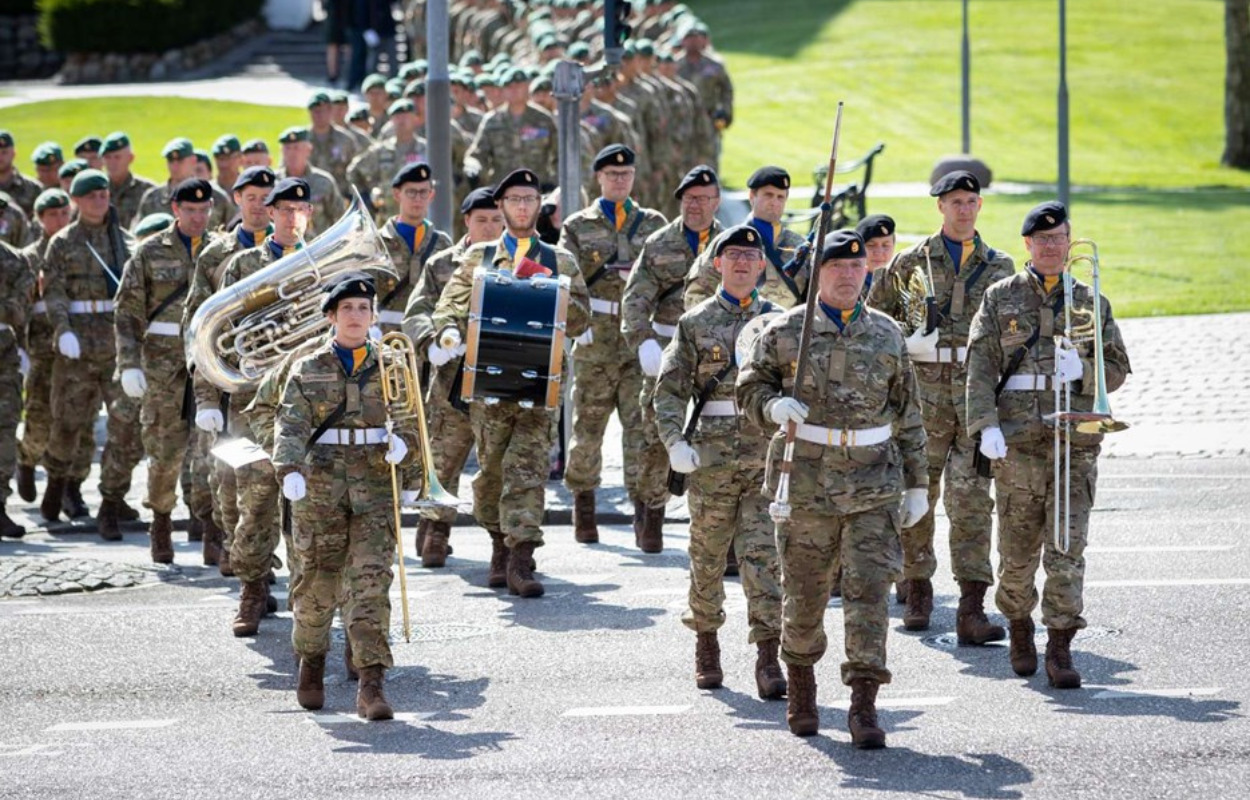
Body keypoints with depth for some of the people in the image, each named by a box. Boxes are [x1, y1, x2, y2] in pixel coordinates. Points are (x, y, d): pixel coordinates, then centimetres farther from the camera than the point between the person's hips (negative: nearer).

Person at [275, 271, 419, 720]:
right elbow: (290, 425, -5)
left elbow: (411, 422, 9)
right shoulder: (308, 371, 7)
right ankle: (311, 661, 35)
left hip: (375, 487, 0)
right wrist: (290, 470, -24)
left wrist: (402, 444, -16)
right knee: (318, 582, 7)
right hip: (321, 487, 0)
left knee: (371, 580, -12)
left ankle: (371, 685, -18)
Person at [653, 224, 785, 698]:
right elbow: (669, 389, 3)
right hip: (712, 454, 0)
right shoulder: (696, 323, 6)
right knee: (708, 556, 9)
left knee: (764, 553, -9)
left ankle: (768, 657, -11)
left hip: (768, 452, 0)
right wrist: (675, 441, -10)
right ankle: (706, 642, 27)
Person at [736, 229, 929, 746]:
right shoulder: (786, 332, 2)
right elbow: (749, 387, 8)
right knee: (803, 593, 8)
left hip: (874, 487, 1)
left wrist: (917, 484, 14)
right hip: (806, 482, -1)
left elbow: (907, 415, 14)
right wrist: (774, 406, -15)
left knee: (870, 589, -9)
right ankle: (800, 684, 31)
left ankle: (864, 703, -10)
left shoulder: (887, 336, 9)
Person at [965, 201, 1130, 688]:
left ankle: (1060, 647, -7)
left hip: (1075, 440, 0)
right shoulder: (1001, 299, 8)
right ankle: (1019, 627, 28)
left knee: (1067, 548, -8)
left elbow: (1118, 369, 12)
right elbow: (980, 367, 1)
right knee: (1017, 549, 6)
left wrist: (1082, 368, -10)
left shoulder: (1091, 302, 12)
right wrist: (986, 426, -12)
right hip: (1018, 438, 0)